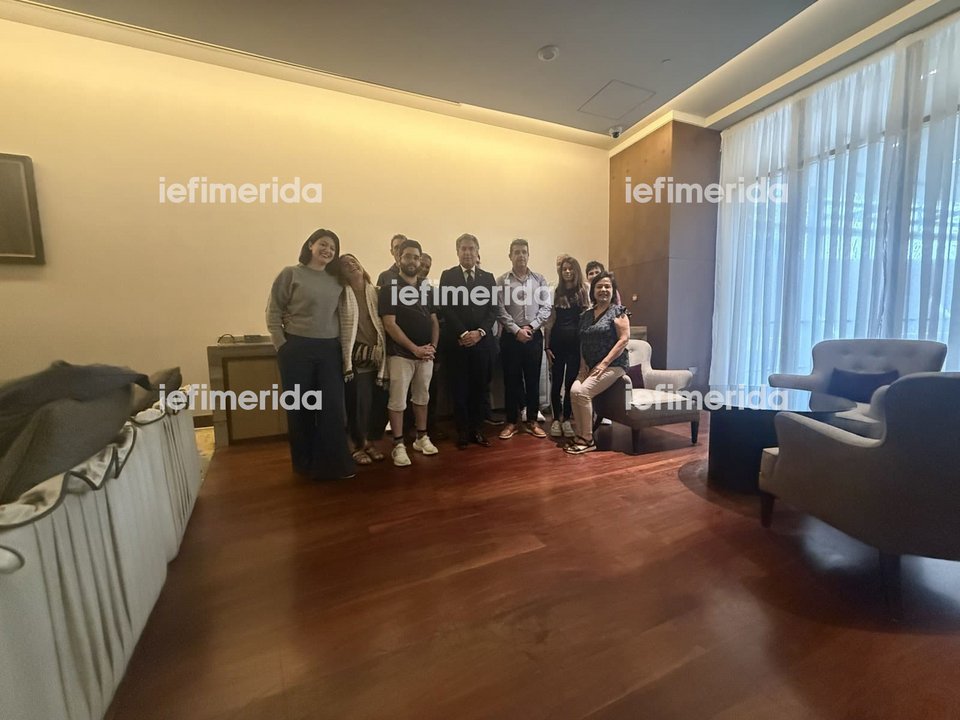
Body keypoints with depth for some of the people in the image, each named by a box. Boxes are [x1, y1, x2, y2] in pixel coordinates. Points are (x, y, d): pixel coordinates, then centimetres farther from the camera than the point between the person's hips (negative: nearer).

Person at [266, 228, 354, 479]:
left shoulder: (336, 280, 9)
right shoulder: (291, 274, -2)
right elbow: (273, 313, -2)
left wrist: (343, 347, 4)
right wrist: (282, 346, -7)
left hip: (330, 350, 3)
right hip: (297, 349, -3)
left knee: (333, 407, 4)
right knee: (300, 408, 8)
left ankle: (333, 462, 18)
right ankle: (305, 463, 26)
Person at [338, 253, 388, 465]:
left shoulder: (375, 292, 8)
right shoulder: (341, 295, -1)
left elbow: (383, 322, 10)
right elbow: (337, 326, -5)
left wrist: (382, 350, 5)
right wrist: (346, 360, -8)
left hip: (376, 355, 3)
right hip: (356, 356, -3)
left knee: (375, 402, 6)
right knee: (358, 402, -2)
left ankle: (368, 441, 26)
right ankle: (358, 445, 18)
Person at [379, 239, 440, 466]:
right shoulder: (389, 288, -3)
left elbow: (434, 321, 13)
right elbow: (389, 324, -11)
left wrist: (433, 347, -4)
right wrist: (415, 348, -14)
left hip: (426, 355, 5)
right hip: (401, 354, -5)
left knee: (422, 398, 13)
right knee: (397, 401, -1)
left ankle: (421, 438, 27)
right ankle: (398, 445, 11)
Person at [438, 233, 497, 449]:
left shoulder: (488, 277, 11)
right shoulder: (448, 276, 4)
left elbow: (493, 310, 4)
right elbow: (446, 309, -4)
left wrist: (479, 332, -11)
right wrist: (463, 334, -13)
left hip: (482, 341, 2)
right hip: (456, 341, -2)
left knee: (481, 387, 6)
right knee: (459, 388, 4)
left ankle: (477, 429, 19)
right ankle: (463, 431, 17)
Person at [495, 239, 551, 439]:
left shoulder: (540, 280, 7)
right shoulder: (502, 281, 2)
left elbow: (546, 308, 2)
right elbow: (500, 310, -5)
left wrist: (531, 327, -11)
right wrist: (516, 330, -14)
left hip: (534, 336, 2)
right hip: (510, 336, -1)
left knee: (533, 379, 7)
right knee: (511, 380, 4)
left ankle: (531, 421, 20)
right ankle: (511, 421, 16)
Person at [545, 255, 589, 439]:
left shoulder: (584, 291, 5)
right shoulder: (555, 292, 7)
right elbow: (550, 321, 4)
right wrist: (547, 346, 0)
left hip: (576, 341, 0)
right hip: (557, 341, 0)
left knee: (571, 382, 6)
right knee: (556, 382, 5)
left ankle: (566, 419, 20)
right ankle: (556, 419, 19)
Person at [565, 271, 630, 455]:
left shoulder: (618, 311, -3)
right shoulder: (587, 315, 15)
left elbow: (624, 339, -11)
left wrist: (604, 363, -17)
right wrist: (583, 363, 2)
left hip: (612, 365, -5)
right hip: (590, 366, 5)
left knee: (582, 392, -24)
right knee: (574, 390, -20)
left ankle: (588, 440, -10)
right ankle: (581, 436, -9)